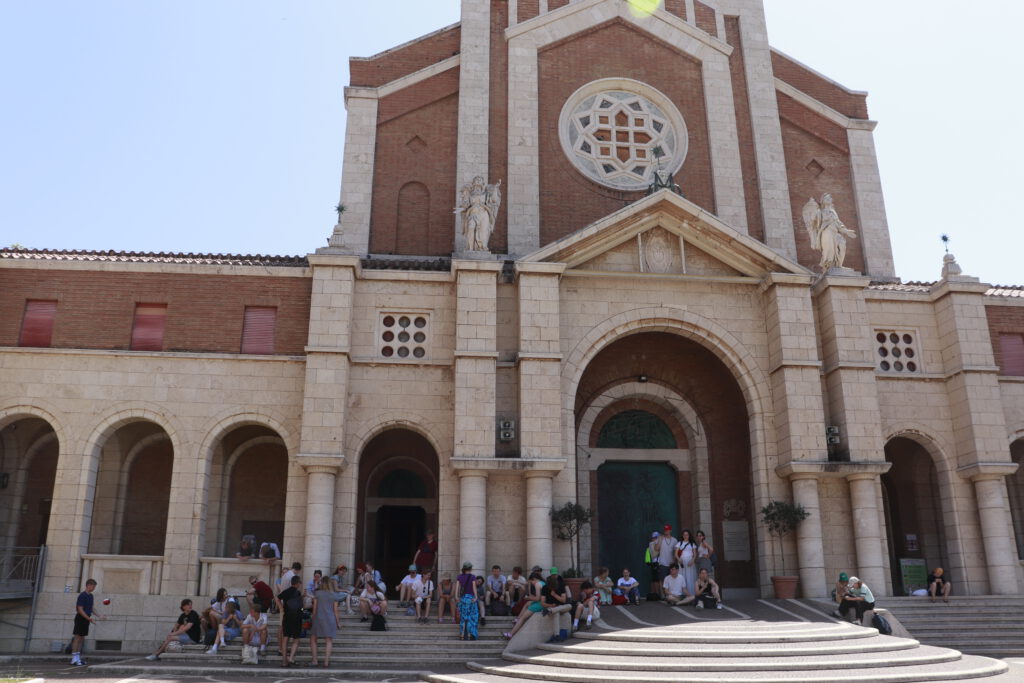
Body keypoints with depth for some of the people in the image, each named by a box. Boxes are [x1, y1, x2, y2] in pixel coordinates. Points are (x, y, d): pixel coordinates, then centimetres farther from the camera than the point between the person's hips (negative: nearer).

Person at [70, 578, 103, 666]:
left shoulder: (90, 596, 12)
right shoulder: (82, 595, -15)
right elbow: (80, 609, -19)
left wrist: (99, 616, 13)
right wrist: (89, 618, -24)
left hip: (86, 619, 9)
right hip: (81, 619, -9)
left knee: (82, 639, 11)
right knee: (77, 638, -5)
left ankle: (78, 658, 17)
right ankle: (74, 659, -2)